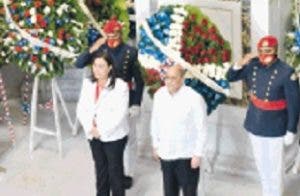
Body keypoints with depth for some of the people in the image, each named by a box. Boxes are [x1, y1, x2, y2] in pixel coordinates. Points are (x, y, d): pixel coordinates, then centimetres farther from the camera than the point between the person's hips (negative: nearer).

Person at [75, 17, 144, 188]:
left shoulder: (131, 52, -11)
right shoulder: (101, 50, -5)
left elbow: (139, 80, -7)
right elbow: (79, 64, -10)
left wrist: (137, 104, -10)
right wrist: (93, 49, -23)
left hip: (127, 102, -2)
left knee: (128, 138, 10)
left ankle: (128, 173, 25)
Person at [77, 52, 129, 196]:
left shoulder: (120, 85, -15)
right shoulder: (87, 83, 3)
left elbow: (119, 114, -20)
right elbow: (81, 108, 1)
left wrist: (102, 131, -18)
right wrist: (90, 128, -13)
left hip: (113, 136, -5)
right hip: (93, 135, 5)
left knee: (115, 170, 6)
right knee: (100, 168, 18)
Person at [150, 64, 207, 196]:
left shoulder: (194, 98, -20)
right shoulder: (159, 95, -4)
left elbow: (201, 129, -14)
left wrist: (198, 154, -13)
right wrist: (155, 145, 12)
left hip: (187, 155, -5)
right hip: (165, 153, 5)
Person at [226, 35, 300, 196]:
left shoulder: (286, 72, -21)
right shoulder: (252, 65, -7)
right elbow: (231, 77, 5)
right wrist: (240, 64, -16)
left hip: (274, 127, -5)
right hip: (254, 124, 5)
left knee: (274, 167, 7)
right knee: (261, 163, 20)